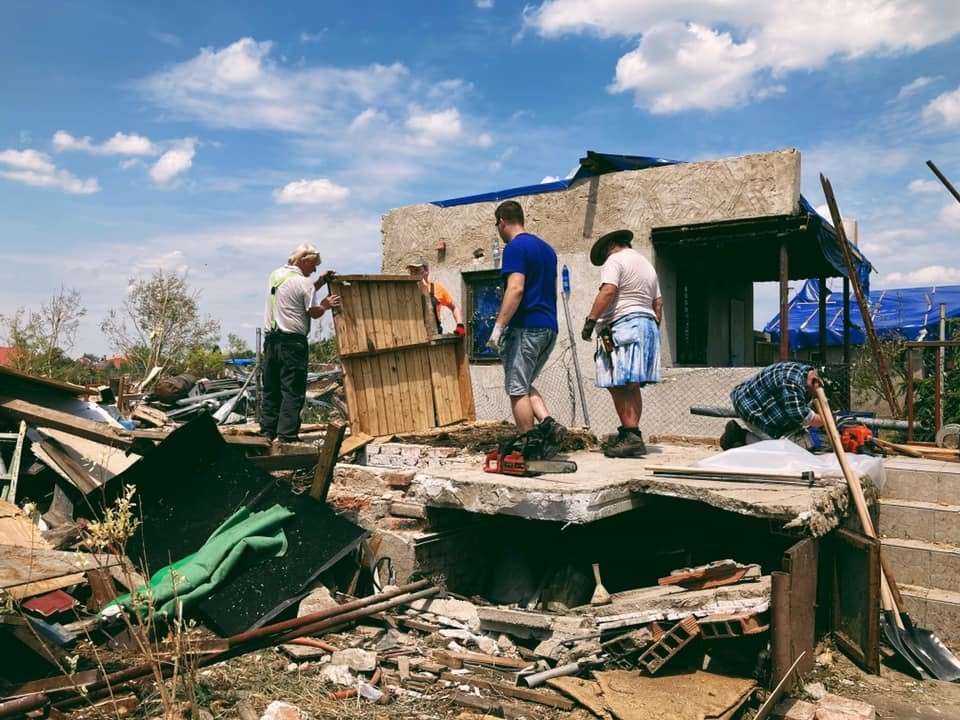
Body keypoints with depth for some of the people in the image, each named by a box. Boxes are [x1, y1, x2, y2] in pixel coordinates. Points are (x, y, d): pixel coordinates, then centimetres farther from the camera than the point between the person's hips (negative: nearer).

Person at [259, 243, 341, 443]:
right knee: (293, 391, -3)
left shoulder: (275, 275, 14)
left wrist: (320, 281, 19)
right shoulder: (302, 282, -9)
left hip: (271, 339, 8)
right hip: (292, 342, -8)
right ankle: (287, 436, -5)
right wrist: (325, 305, 15)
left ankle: (267, 432, 16)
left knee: (270, 389, 12)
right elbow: (314, 312, -4)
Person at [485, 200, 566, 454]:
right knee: (525, 385, 17)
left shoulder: (515, 247, -8)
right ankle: (549, 425, -2)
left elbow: (516, 288, -20)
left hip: (525, 327, -9)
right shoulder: (546, 247, 19)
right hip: (549, 327, 9)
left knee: (517, 390, -1)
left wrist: (498, 327, -21)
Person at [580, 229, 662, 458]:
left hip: (623, 324, -9)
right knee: (631, 386, 10)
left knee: (619, 385, -11)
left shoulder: (615, 260, 0)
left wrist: (590, 320, -16)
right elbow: (658, 303, 23)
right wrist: (654, 329, 25)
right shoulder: (647, 265, 26)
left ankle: (631, 435, -16)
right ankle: (631, 434, 11)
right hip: (648, 324, 9)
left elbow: (608, 291, -16)